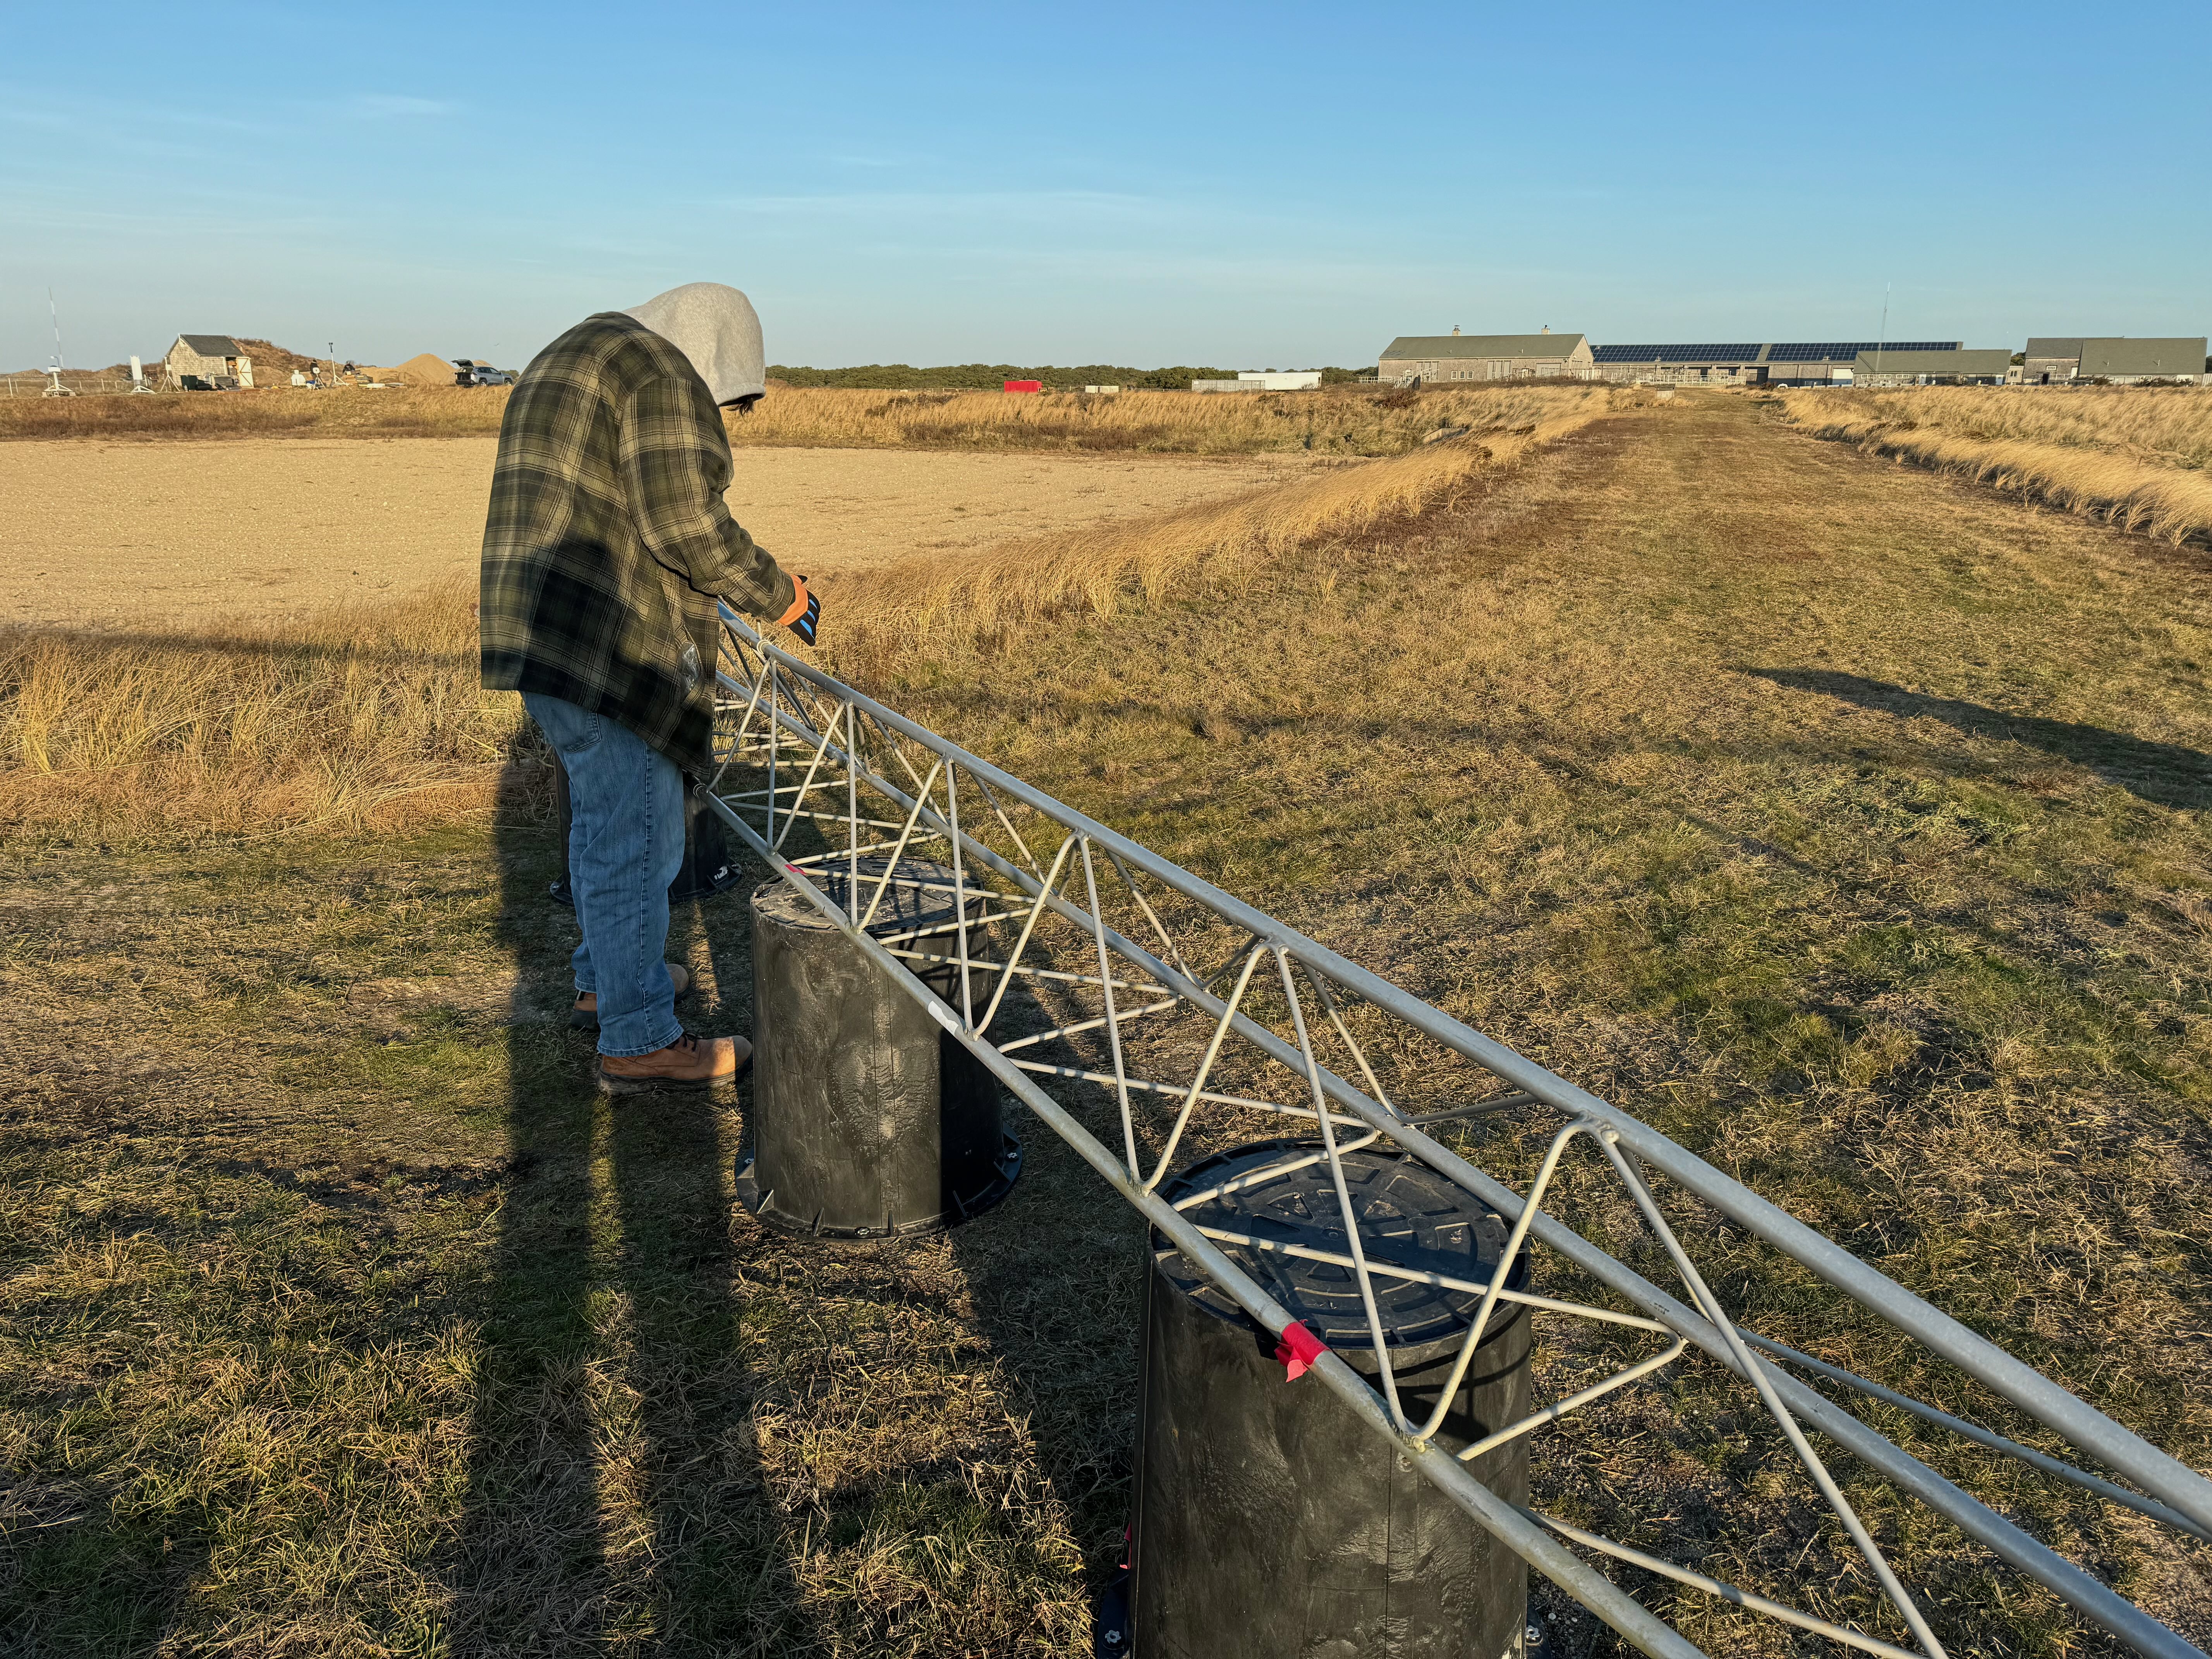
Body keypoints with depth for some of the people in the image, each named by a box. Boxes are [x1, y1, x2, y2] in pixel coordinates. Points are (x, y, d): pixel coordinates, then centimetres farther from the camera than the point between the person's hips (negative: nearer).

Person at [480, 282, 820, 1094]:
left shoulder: (569, 364, 21)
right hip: (606, 644, -10)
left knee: (607, 810, 23)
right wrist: (774, 593, -7)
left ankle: (606, 978, 39)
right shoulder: (661, 375, -10)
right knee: (632, 834, -2)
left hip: (546, 629, 10)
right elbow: (686, 522, -19)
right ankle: (639, 1043, 7)